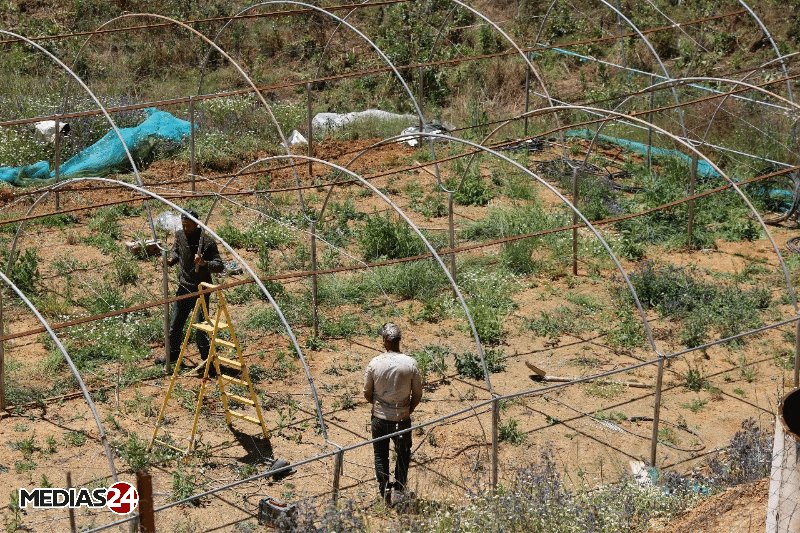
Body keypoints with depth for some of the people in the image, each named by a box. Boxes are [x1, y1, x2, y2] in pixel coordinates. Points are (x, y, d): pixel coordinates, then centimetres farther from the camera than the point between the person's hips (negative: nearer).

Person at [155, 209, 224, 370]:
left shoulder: (207, 242, -17)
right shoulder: (180, 235, 0)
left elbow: (220, 266, -16)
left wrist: (204, 263, -33)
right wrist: (171, 259, -1)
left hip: (200, 291, -6)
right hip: (184, 287, 6)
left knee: (200, 328, -3)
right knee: (175, 324, 14)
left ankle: (207, 357, 19)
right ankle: (173, 353, 35)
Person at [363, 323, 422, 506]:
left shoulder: (374, 363, -13)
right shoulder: (411, 364, -13)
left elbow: (367, 393, -1)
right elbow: (417, 394, -4)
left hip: (379, 417, 0)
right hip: (402, 419, 0)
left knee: (380, 456, 17)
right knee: (403, 454, 23)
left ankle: (385, 494, 21)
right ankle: (399, 489, 24)